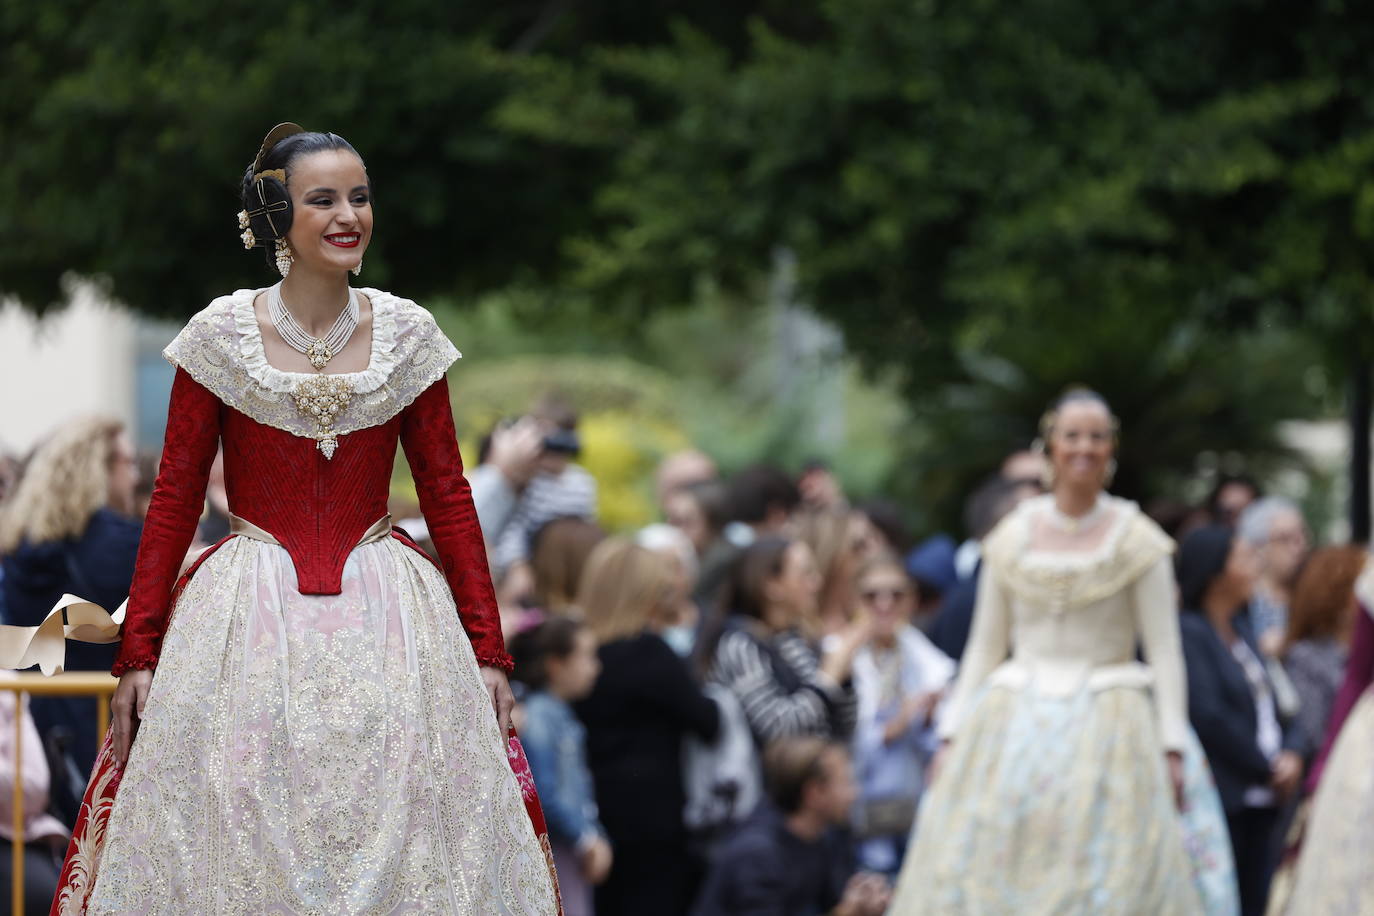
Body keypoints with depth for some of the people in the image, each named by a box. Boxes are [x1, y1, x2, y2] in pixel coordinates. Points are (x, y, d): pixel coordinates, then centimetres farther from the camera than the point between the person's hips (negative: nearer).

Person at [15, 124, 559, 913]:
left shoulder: (407, 334, 2)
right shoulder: (224, 335, -3)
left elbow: (449, 495, 6)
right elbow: (174, 499, 1)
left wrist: (488, 648, 2)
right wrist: (138, 651, -2)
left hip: (383, 606, 1)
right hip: (252, 609, -1)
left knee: (394, 827, 1)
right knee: (244, 841, 1)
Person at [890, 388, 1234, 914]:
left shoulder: (1137, 541, 1)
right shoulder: (1011, 539, 8)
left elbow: (1165, 651, -2)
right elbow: (983, 648, 13)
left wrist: (1172, 748, -10)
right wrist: (952, 735, 8)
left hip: (1105, 728, -3)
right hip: (1014, 727, 3)